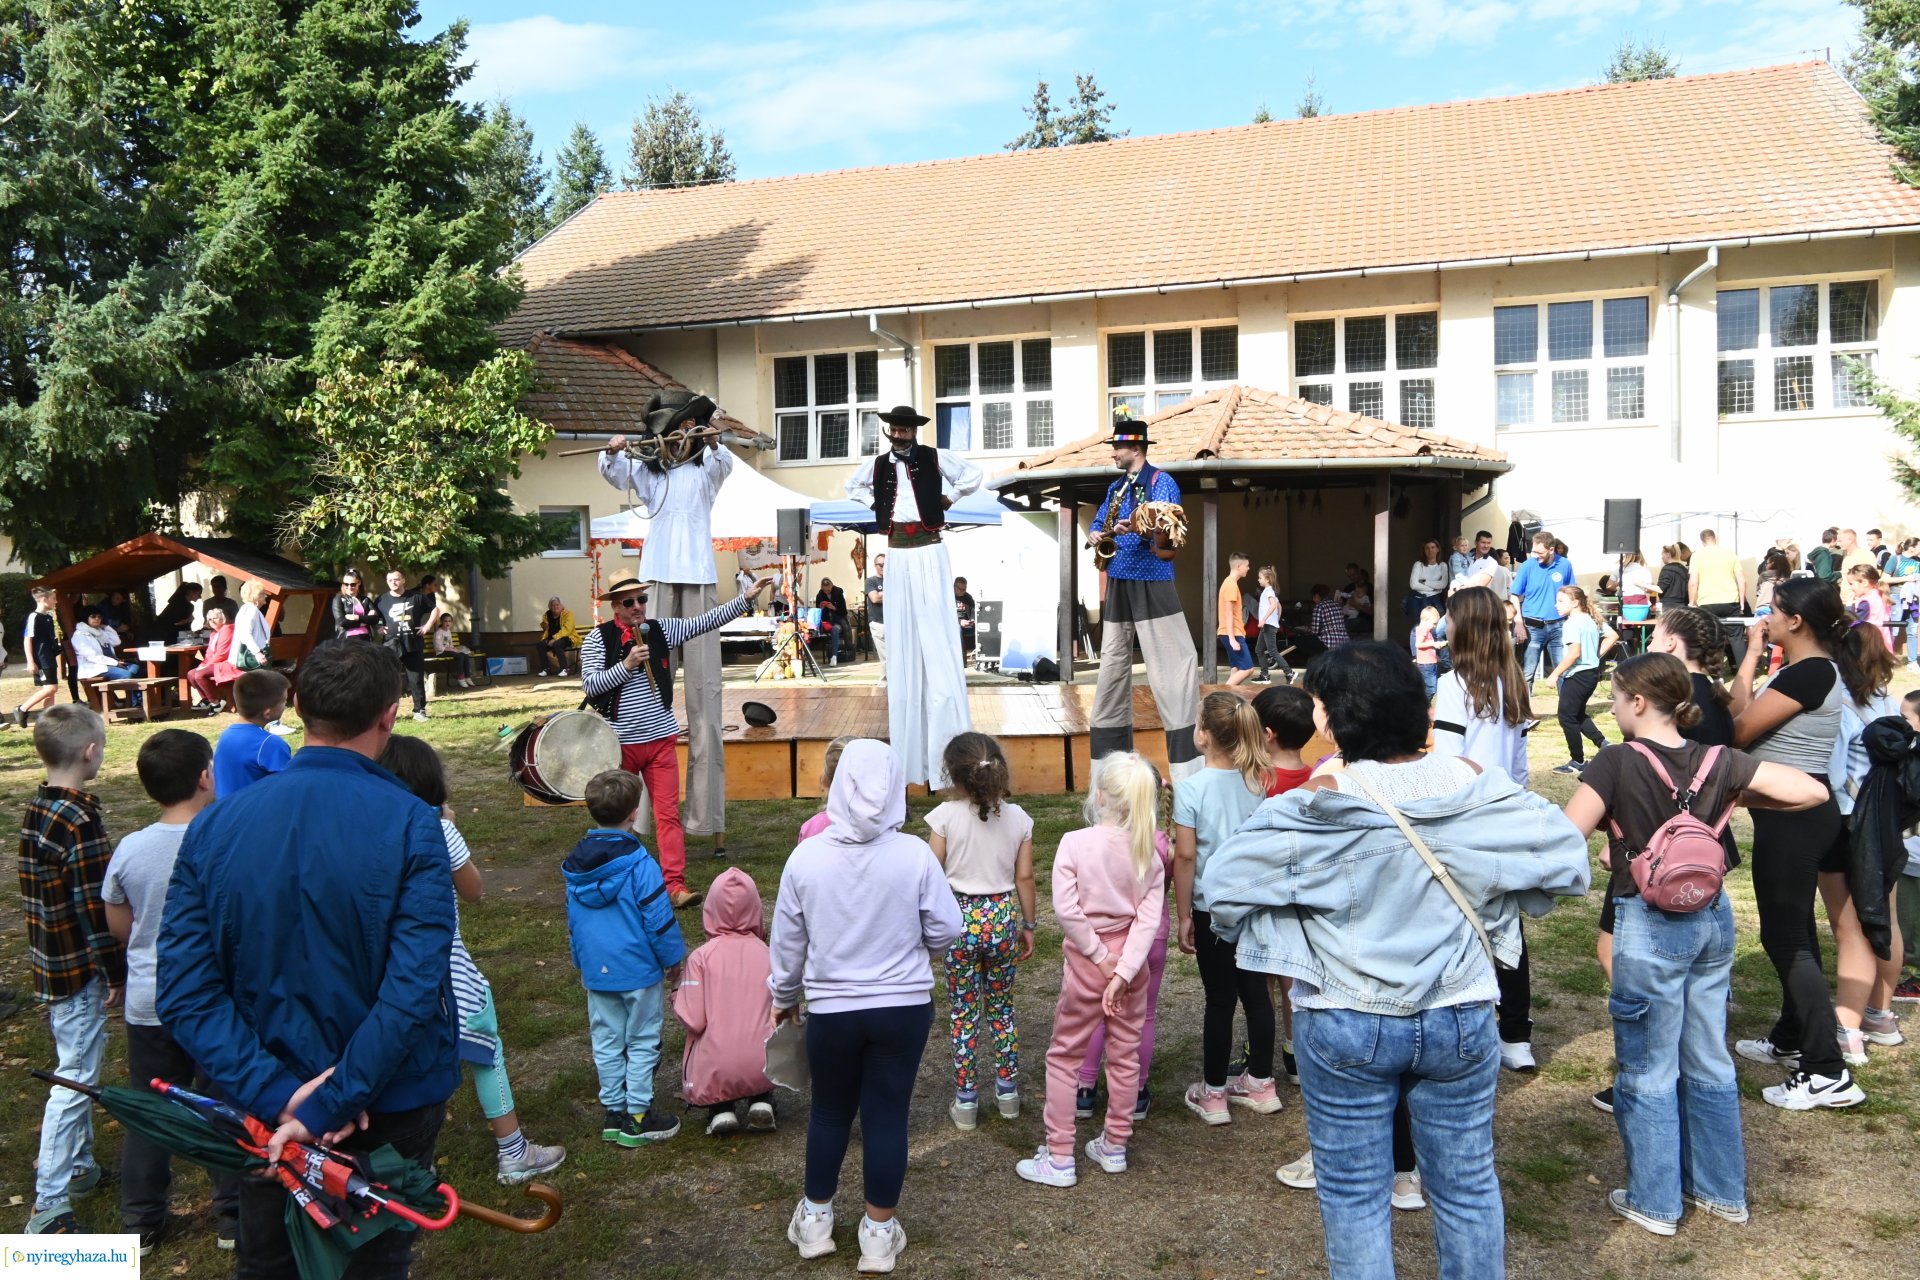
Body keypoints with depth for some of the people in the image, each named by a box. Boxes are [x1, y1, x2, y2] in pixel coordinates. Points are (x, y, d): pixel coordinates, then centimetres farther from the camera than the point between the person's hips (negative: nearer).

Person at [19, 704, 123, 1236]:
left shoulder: (37, 809, 6)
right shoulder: (80, 821, -22)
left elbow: (46, 892, 13)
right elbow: (94, 908, -21)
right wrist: (116, 972, -11)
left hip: (51, 962, 9)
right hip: (80, 971, -9)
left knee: (75, 1071, 22)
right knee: (74, 1083, -2)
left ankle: (79, 1166, 35)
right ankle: (49, 1207, 2)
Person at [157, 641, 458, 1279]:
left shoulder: (214, 826, -10)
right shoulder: (409, 824, -21)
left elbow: (185, 989, -14)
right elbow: (414, 988, -28)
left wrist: (276, 1092, -17)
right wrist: (332, 1104, -22)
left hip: (265, 1106, 3)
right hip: (389, 1104, -3)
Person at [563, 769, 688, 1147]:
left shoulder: (575, 864, 1)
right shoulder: (638, 864, -19)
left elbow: (573, 921, 12)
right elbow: (659, 918, -15)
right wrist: (674, 958, -1)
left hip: (596, 971, 6)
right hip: (639, 970, -5)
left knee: (606, 1042, 14)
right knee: (642, 1042, 6)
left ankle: (615, 1113, 22)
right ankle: (638, 1117, 11)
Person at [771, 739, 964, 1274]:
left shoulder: (806, 857, -11)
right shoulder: (915, 855, -15)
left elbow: (787, 941, 0)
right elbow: (947, 930, -6)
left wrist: (784, 997, 17)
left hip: (831, 1010, 1)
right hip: (903, 1008, -1)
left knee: (830, 1111, 20)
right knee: (887, 1115, 11)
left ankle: (815, 1219, 35)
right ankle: (879, 1233, 24)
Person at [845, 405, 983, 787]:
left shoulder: (934, 458, 2)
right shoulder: (876, 465, 11)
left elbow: (973, 474, 7)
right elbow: (852, 486, 27)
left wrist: (948, 498, 1)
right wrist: (876, 504, 13)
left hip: (929, 551, -3)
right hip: (897, 553, 3)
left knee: (936, 630, -5)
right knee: (901, 633, 5)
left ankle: (944, 722, -3)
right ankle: (905, 719, 12)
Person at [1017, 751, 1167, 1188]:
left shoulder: (1075, 842, -16)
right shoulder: (1148, 849, -5)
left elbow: (1066, 908, -22)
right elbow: (1149, 917, -13)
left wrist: (1099, 957, -13)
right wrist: (1123, 970, -17)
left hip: (1086, 960, -4)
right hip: (1131, 960, 4)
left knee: (1064, 1057, 9)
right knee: (1125, 1055, 16)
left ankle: (1059, 1158, 13)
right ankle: (1115, 1147, 29)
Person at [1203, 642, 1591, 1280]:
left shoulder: (1316, 806, -20)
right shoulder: (1473, 787, -10)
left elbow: (1222, 884, -19)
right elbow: (1567, 855, -2)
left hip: (1346, 1028, -3)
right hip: (1460, 1021, 3)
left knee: (1353, 1196, 14)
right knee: (1467, 1186, 20)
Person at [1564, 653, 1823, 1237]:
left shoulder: (1618, 762, -17)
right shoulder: (1718, 762, -3)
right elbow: (1813, 792, -1)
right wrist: (1740, 799, 7)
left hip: (1650, 925, -6)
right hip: (1713, 918, 6)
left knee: (1648, 1072, 8)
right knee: (1709, 1061, 19)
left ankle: (1653, 1201, 19)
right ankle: (1723, 1190, 31)